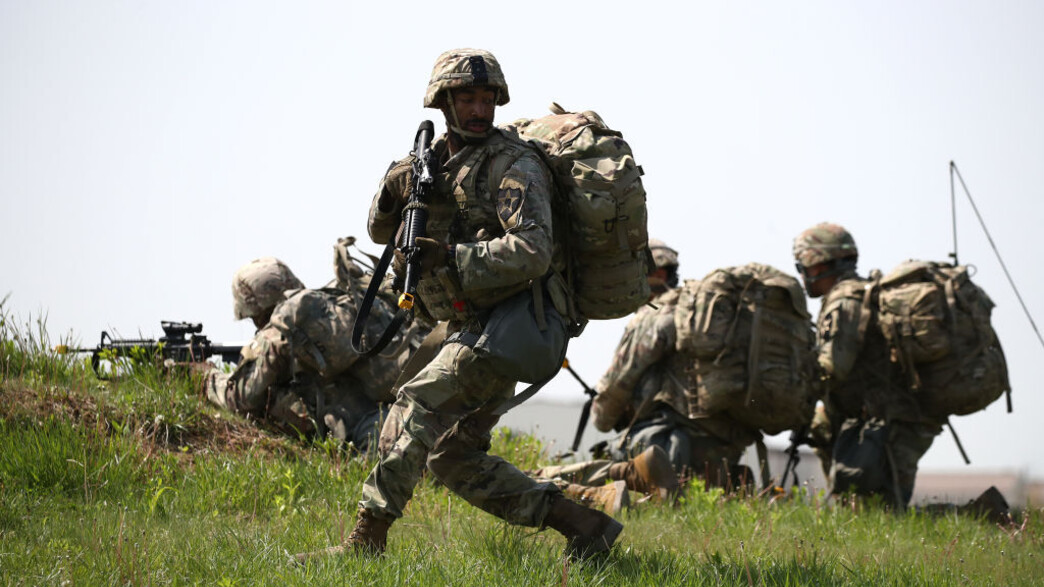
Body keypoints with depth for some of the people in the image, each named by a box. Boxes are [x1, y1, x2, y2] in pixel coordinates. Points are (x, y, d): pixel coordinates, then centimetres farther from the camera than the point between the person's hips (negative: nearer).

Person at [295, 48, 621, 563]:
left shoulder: (513, 164, -10)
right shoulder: (437, 159, 14)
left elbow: (533, 251, -22)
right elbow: (382, 231, 16)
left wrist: (450, 257, -28)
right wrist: (393, 192, -7)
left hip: (510, 325, -9)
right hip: (471, 329, 9)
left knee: (418, 408, -18)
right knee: (453, 459, 7)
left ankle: (366, 542, -15)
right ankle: (583, 527, 8)